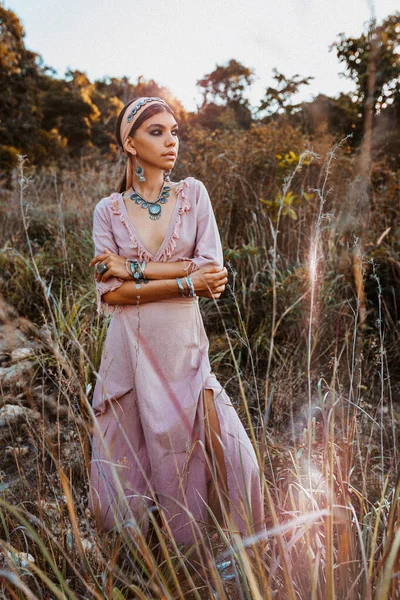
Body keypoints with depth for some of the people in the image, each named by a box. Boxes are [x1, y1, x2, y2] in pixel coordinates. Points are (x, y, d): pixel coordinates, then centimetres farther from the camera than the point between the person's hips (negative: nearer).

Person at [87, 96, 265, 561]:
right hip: (130, 346, 0)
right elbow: (110, 292, -8)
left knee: (227, 452, -3)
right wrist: (185, 280, -16)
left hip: (183, 345, 0)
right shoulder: (108, 210, 3)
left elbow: (213, 271, -8)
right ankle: (135, 552, 42)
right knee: (127, 459, 9)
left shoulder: (193, 194, 3)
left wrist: (135, 268, -12)